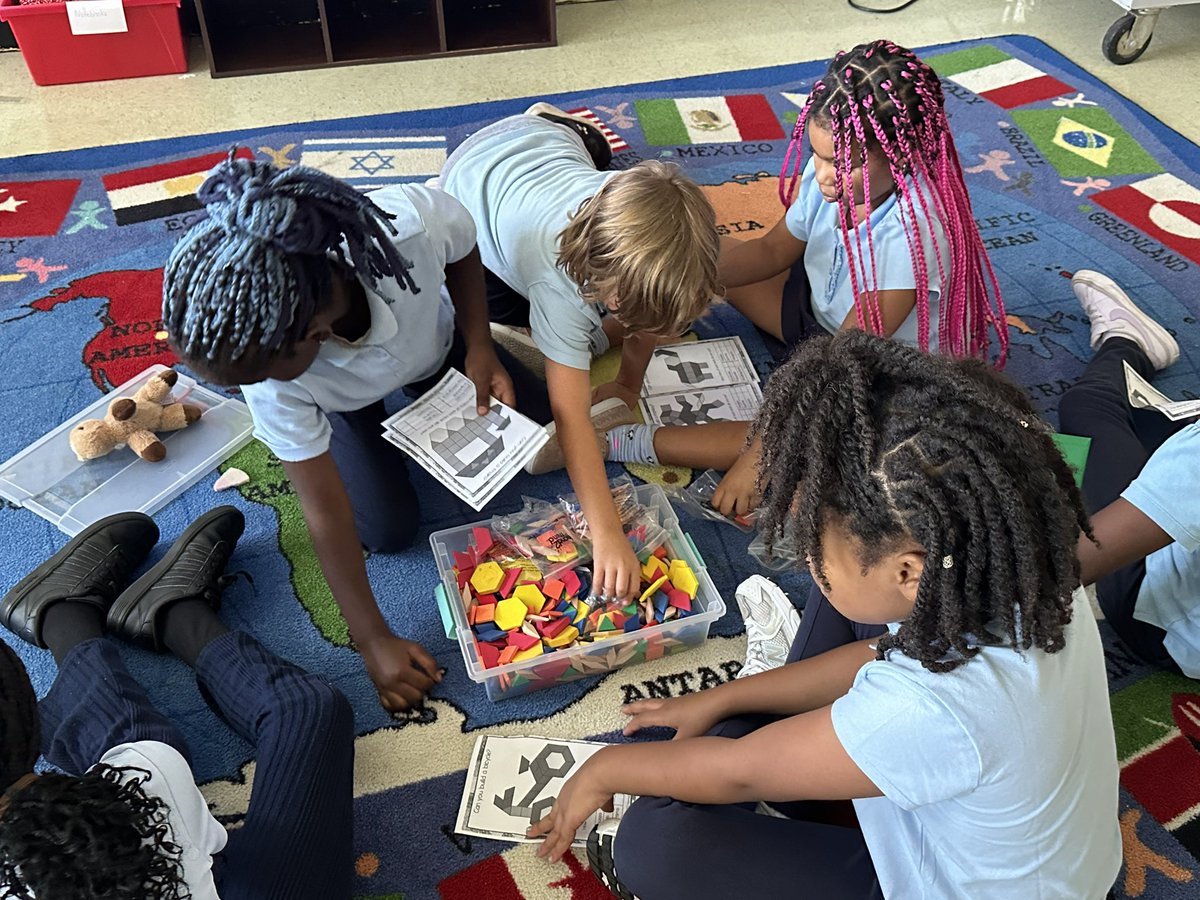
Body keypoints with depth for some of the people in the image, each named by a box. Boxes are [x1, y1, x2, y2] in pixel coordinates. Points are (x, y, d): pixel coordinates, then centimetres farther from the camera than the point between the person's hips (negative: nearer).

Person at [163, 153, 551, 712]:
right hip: (340, 399, -1)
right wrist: (373, 640, -27)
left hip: (433, 342, 1)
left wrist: (479, 347, -26)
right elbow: (324, 511, -30)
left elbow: (463, 251, -18)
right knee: (389, 530, -9)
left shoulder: (416, 220, -46)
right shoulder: (272, 389, -41)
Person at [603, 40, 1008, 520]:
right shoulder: (836, 174, -17)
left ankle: (617, 443, -33)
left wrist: (760, 455, -34)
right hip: (824, 311, 8)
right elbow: (773, 250, 0)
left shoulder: (914, 231, -37)